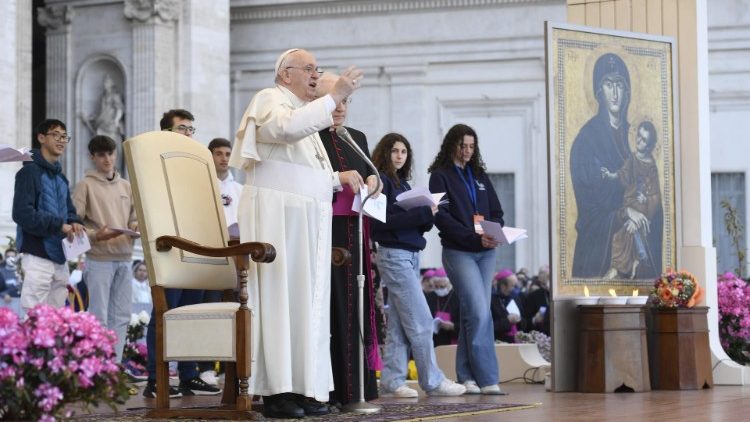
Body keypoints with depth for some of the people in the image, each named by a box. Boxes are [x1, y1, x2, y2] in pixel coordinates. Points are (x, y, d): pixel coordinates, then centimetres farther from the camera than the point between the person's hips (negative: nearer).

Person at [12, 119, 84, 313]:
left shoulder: (60, 177, 18)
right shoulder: (30, 171, -7)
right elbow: (22, 213, -17)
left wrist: (74, 223, -2)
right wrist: (59, 225, -19)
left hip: (60, 256, 8)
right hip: (38, 254, -8)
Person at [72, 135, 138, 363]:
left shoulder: (126, 186, 16)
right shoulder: (86, 185, 0)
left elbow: (134, 219, 19)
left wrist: (137, 227, -4)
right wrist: (95, 236, -21)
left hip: (124, 257, 6)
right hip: (99, 259, -5)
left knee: (121, 316, 6)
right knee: (99, 317, -6)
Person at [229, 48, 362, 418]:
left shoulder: (305, 112, 25)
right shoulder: (270, 100, -3)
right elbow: (288, 127, -27)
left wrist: (338, 179, 14)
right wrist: (334, 96, -24)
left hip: (306, 219, 9)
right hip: (276, 214, -9)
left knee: (307, 301, 5)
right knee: (279, 298, -11)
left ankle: (303, 388, 6)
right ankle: (275, 392, -11)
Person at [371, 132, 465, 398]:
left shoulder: (402, 183, 18)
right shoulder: (381, 181, -6)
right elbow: (381, 222, -16)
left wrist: (428, 216, -4)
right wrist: (421, 214, -19)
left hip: (411, 254, 8)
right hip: (394, 254, -8)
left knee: (399, 323, 7)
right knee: (420, 321, -7)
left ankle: (392, 380, 8)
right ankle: (432, 382, -4)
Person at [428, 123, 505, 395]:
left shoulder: (480, 176, 17)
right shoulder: (441, 176, 0)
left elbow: (496, 212, 15)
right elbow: (442, 217, -10)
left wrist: (494, 235, -7)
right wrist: (475, 237, -20)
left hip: (485, 252, 6)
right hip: (458, 252, -6)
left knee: (470, 314, 6)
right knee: (480, 313, -14)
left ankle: (467, 376, 11)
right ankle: (487, 379, -13)